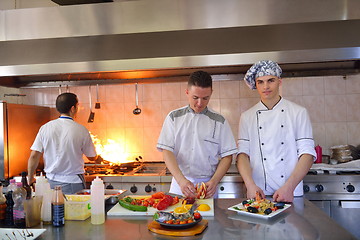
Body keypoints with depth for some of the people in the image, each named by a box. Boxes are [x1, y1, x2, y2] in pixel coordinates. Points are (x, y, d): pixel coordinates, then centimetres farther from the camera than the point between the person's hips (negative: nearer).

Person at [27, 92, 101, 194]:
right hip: (73, 183, -4)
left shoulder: (45, 128, -3)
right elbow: (92, 157, 3)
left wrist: (30, 178, 12)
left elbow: (34, 156, -3)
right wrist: (99, 158, 28)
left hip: (51, 182, 4)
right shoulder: (81, 130, -10)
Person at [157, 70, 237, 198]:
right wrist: (181, 180, -18)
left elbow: (227, 156, 2)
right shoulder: (174, 117, 3)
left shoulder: (219, 121, 3)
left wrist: (214, 181, -13)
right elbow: (167, 151, -5)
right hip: (179, 184, 0)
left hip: (207, 185, 0)